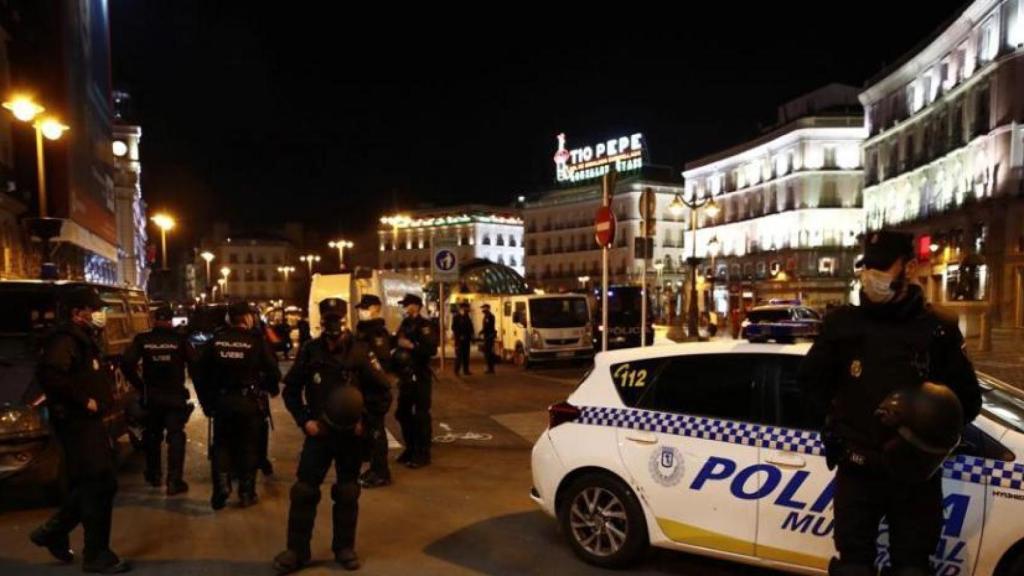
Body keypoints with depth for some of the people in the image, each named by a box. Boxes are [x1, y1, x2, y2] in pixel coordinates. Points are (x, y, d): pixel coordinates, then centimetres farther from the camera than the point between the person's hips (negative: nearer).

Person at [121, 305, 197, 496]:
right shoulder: (180, 339, -7)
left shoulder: (143, 339, -1)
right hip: (175, 395, -3)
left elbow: (126, 363, -10)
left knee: (152, 435, 20)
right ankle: (174, 481, -5)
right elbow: (194, 364, -13)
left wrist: (139, 385, 1)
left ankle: (154, 475, 32)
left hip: (151, 395, 3)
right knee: (176, 437, 1)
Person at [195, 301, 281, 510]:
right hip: (248, 401, -2)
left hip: (221, 401, 2)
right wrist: (271, 388, 11)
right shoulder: (257, 340, -9)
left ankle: (221, 484, 0)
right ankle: (246, 493, 15)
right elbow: (272, 371, -10)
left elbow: (202, 372, 3)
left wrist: (206, 401, 11)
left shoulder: (216, 340, 0)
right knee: (248, 446, 10)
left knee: (221, 444, 15)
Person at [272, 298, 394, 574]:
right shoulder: (309, 351, -4)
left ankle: (345, 548, 25)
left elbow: (383, 387, -3)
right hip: (318, 431, 1)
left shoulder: (360, 351, -7)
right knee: (304, 490, -1)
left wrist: (366, 418, -11)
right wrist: (304, 420, -6)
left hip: (351, 433, 0)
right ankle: (297, 550, 14)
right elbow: (291, 390, 4)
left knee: (347, 493, 11)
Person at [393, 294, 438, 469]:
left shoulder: (425, 326, -10)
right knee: (402, 413, 14)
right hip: (406, 376, 8)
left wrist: (411, 345, -26)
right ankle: (410, 449, 28)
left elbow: (432, 349, -22)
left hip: (420, 376, -8)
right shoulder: (405, 324, 12)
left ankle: (422, 454, 5)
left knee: (421, 415, -3)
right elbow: (397, 343, 20)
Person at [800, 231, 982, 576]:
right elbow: (812, 381, 12)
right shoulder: (842, 323, 0)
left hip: (916, 473, 0)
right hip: (857, 471, 0)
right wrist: (837, 420, 1)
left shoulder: (937, 330, 0)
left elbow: (969, 399, 6)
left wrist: (934, 430, -9)